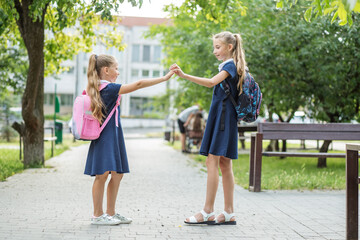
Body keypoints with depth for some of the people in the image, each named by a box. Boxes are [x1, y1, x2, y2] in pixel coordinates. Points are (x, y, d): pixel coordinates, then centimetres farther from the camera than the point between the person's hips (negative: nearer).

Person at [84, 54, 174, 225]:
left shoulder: (96, 88, 11)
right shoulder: (109, 88, -15)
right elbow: (138, 84, -18)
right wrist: (164, 78, -15)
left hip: (113, 136, 10)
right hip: (105, 137, -10)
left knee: (117, 174, 10)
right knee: (102, 174, -6)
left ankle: (110, 213, 17)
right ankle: (97, 215, 0)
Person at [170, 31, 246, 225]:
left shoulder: (230, 65, -9)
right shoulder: (227, 66, 20)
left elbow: (211, 82, -25)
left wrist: (184, 75, -31)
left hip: (223, 116, -10)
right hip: (220, 116, 10)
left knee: (212, 161, -12)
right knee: (224, 164, 8)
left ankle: (208, 212, -12)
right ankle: (229, 213, 10)